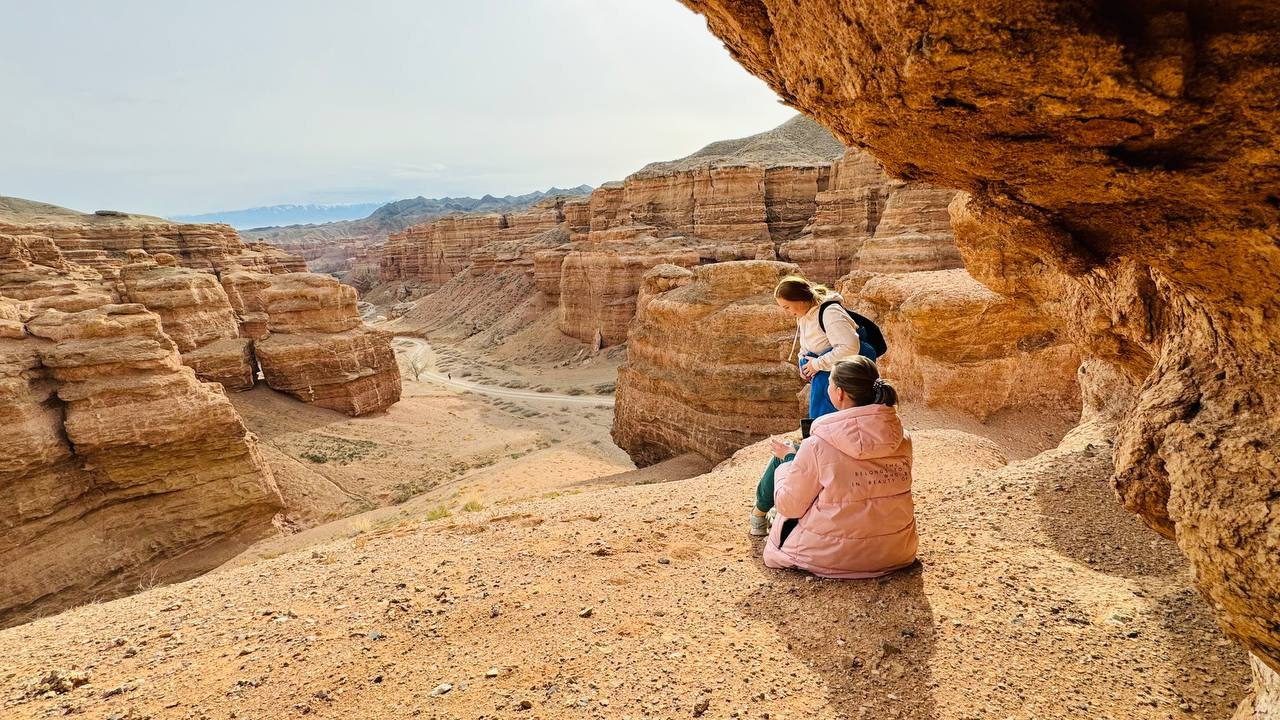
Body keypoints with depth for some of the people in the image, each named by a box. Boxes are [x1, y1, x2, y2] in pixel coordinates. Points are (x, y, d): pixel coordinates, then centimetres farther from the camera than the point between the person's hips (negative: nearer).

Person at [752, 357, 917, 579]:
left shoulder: (817, 445, -22)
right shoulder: (902, 439, -7)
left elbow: (789, 506, -13)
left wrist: (788, 458, 5)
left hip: (832, 556, -5)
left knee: (781, 457, 12)